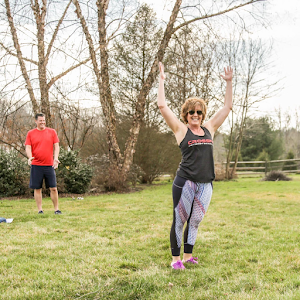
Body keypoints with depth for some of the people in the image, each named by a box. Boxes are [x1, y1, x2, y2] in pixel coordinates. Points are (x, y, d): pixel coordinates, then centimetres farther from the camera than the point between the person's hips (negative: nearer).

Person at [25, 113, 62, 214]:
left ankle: (56, 209, 10)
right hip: (36, 165, 0)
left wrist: (56, 158, -10)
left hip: (49, 164, 0)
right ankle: (40, 209, 12)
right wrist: (30, 157, -18)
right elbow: (28, 147, 2)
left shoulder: (52, 132, 8)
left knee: (53, 188, 0)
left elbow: (56, 146, 6)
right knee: (37, 188, 3)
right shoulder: (30, 133, 6)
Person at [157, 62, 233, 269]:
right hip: (185, 182, -4)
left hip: (206, 184, 4)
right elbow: (162, 106, -5)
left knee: (195, 221, 13)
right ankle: (176, 258, 15)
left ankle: (188, 256, 26)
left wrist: (229, 82, 16)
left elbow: (227, 106, 18)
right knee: (179, 221, 3)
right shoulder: (181, 130, 0)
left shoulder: (209, 129, 12)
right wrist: (162, 80, 0)